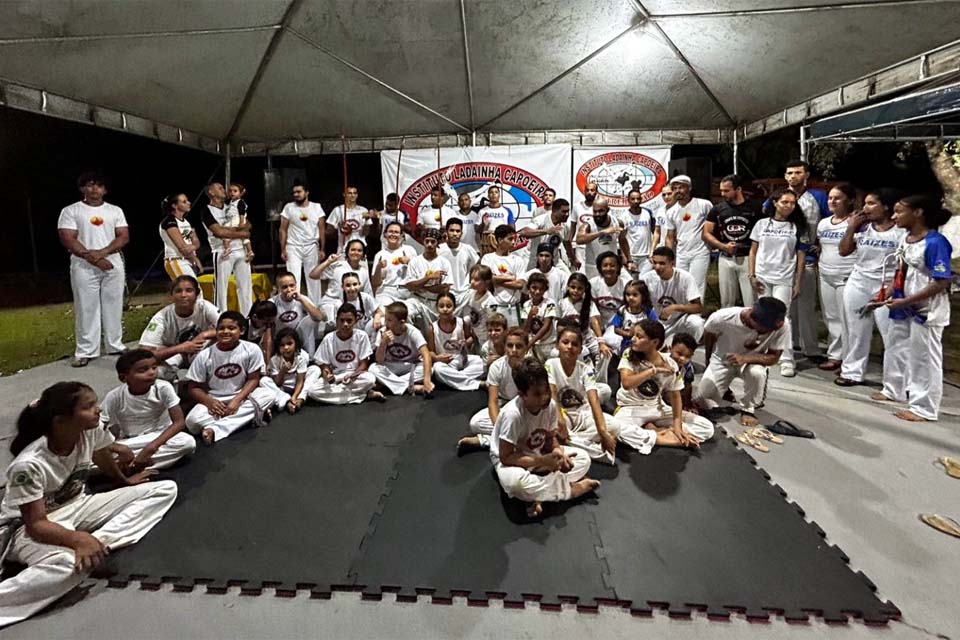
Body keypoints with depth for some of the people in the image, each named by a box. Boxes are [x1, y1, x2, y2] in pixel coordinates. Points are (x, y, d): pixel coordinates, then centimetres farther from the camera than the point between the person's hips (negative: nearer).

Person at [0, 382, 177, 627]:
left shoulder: (91, 430, -15)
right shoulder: (29, 465, -29)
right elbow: (36, 524, -27)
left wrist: (125, 481, 27)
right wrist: (77, 539, -46)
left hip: (76, 507, 7)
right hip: (28, 526, -7)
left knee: (166, 489, -10)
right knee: (68, 563, -44)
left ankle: (100, 542, -21)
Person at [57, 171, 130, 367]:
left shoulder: (115, 210, 11)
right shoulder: (70, 211, 4)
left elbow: (124, 236, 1)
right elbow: (67, 239, -5)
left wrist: (102, 252, -13)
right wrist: (90, 256, -15)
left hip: (113, 265, 2)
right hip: (84, 267, -2)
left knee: (114, 308, 6)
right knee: (86, 310, -1)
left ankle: (116, 346, 15)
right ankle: (85, 352, 4)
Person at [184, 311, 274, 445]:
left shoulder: (252, 350, -13)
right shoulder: (204, 356, -10)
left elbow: (253, 379, -7)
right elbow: (194, 388, -4)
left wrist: (236, 401, -22)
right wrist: (209, 401, -25)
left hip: (241, 397, 1)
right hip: (213, 401, 0)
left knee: (267, 396, -30)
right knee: (193, 421, -29)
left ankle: (214, 429, -30)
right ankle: (250, 415, -21)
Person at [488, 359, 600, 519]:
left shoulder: (550, 405, -16)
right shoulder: (513, 414, -32)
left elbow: (550, 438, 0)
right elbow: (505, 457, -26)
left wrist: (558, 452, -24)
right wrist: (543, 461, -31)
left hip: (539, 453, 6)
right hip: (511, 458, -6)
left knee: (583, 459, -7)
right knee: (515, 482, -40)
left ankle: (538, 495, -19)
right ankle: (571, 489, -17)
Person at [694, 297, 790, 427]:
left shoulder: (782, 325, -31)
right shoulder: (723, 318, -31)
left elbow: (774, 357, -18)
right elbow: (708, 334, -8)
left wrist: (745, 358, -37)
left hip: (753, 361, 0)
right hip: (722, 360, 0)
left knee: (757, 373, -35)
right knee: (701, 399, -11)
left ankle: (748, 409, -8)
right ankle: (724, 389, 23)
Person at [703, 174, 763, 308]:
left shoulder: (755, 207, -1)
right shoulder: (718, 209, 5)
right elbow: (706, 234, 5)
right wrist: (723, 246, -8)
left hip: (748, 258, -2)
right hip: (726, 259, 2)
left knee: (751, 302, -2)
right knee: (726, 302, 11)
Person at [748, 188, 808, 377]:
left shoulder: (797, 227, 4)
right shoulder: (762, 224, 6)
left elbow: (800, 257, 4)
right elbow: (753, 251, 8)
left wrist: (797, 283, -2)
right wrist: (752, 276, 0)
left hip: (784, 279, -2)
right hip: (762, 277, 2)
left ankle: (787, 361, -6)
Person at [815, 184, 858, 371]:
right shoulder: (823, 223, 11)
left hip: (848, 278, -6)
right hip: (825, 277, 6)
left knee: (847, 320, -3)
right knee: (831, 319, 11)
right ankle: (834, 355, 21)